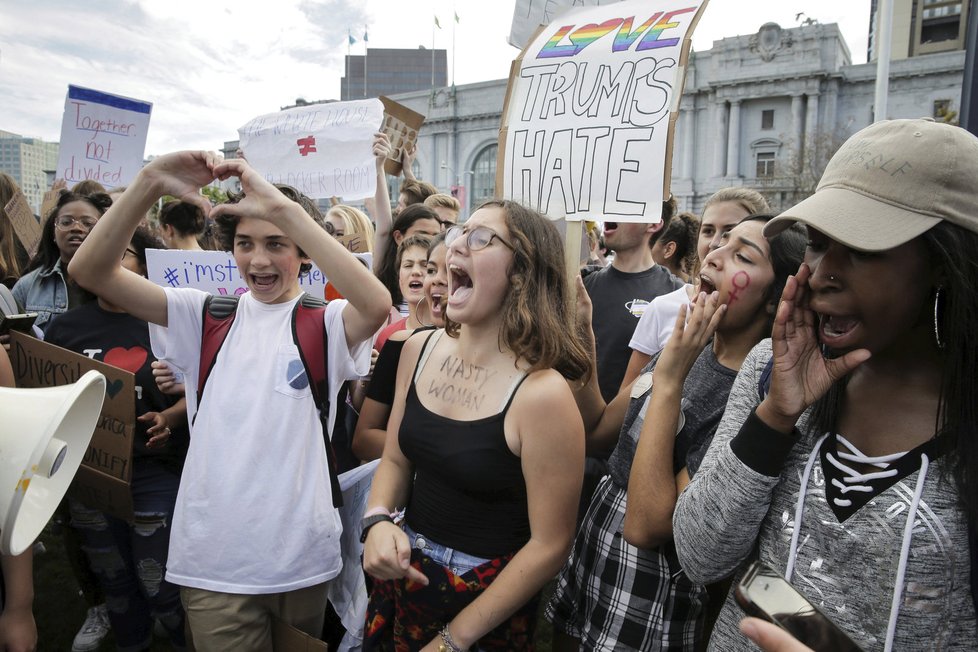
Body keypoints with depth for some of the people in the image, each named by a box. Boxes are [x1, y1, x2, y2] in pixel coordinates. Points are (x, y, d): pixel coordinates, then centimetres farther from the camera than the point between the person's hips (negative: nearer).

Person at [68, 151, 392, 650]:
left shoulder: (325, 322, -6)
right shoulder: (206, 316, 2)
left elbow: (376, 305, -30)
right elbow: (90, 271, -6)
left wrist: (285, 208, -32)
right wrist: (149, 183, -21)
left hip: (303, 554, 0)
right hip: (213, 557, 1)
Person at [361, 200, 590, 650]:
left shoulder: (542, 393, -24)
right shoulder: (419, 349, -5)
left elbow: (549, 546, -18)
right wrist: (378, 520, -13)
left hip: (486, 602, -6)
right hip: (403, 575, 6)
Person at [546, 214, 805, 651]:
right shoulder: (685, 350, -2)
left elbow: (645, 527, -28)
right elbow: (596, 433, 4)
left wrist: (668, 382, -31)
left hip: (649, 597, -7)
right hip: (590, 553, 7)